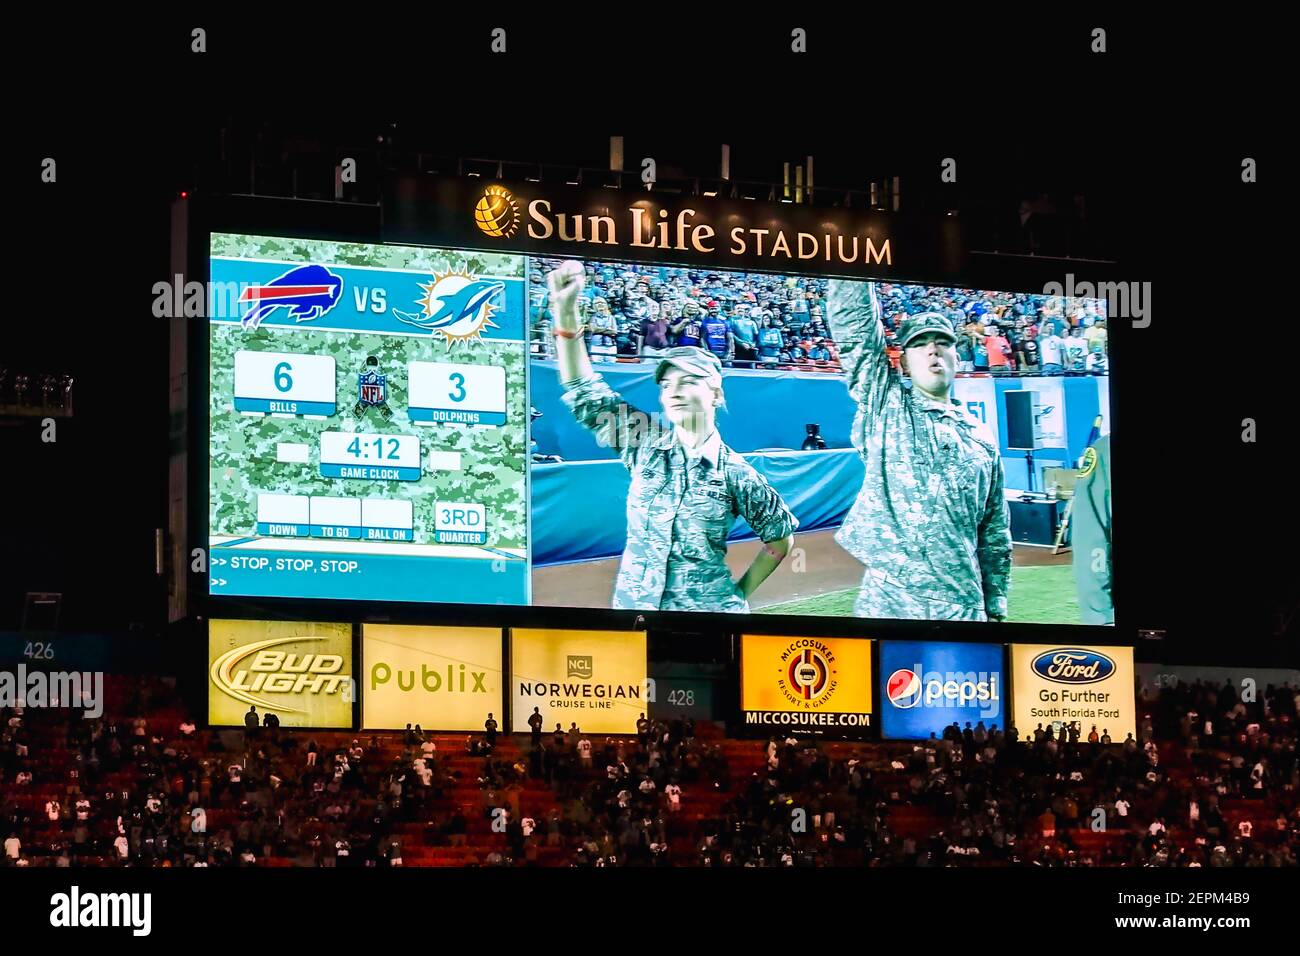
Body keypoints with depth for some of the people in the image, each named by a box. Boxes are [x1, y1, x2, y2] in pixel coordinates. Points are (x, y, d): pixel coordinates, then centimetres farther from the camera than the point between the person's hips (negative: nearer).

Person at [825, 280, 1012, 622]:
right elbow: (853, 320, -2)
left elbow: (995, 533, 18)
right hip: (888, 603, -3)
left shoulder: (981, 439, 16)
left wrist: (995, 606, 13)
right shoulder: (885, 405, 9)